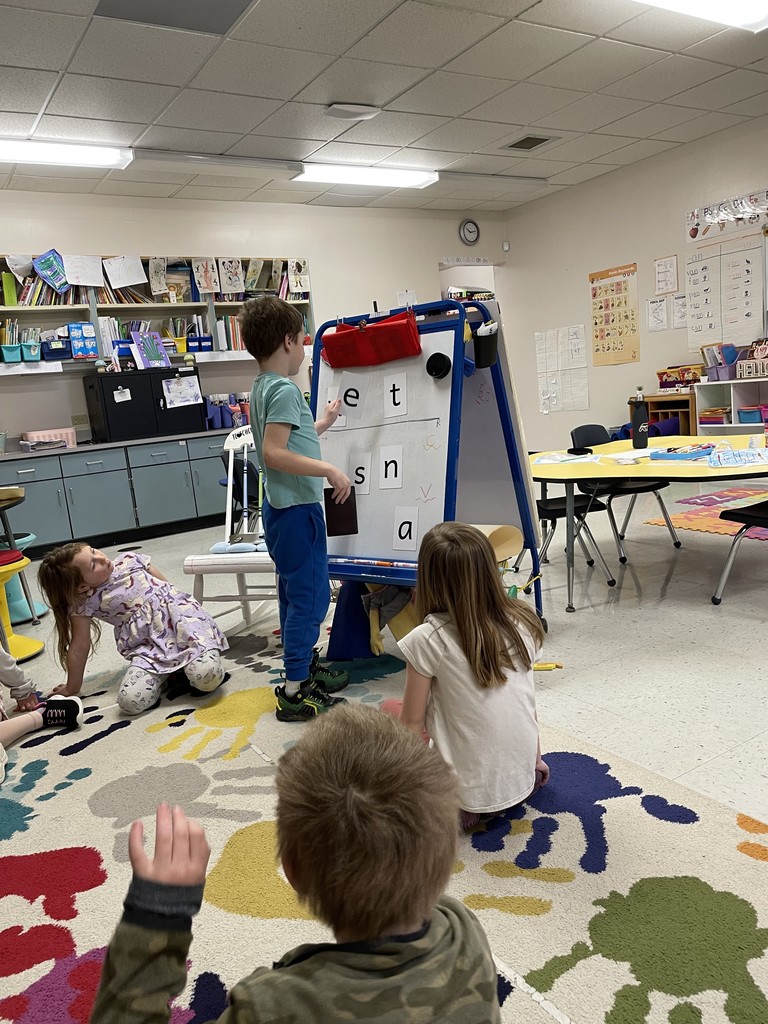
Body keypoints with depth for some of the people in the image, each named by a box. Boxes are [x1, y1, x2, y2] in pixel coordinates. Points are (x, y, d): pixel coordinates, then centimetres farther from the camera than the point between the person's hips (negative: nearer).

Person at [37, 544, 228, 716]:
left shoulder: (129, 560, 7)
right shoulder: (83, 604, -2)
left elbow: (167, 586, 18)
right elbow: (79, 649, 5)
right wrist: (72, 688, 10)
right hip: (147, 648, 1)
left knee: (206, 677, -27)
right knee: (130, 701, -25)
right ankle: (166, 672, 4)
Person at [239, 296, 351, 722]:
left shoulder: (262, 387, 13)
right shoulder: (285, 390, -17)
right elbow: (274, 453, -26)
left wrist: (322, 423, 30)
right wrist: (329, 470, -25)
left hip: (281, 507, 10)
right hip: (297, 509, -10)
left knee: (296, 592, 19)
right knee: (310, 594, -4)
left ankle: (304, 667, 33)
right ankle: (295, 691, 3)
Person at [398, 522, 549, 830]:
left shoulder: (429, 639, -21)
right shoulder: (523, 623, -7)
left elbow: (412, 722, -12)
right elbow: (526, 700, 6)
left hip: (467, 789, -6)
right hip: (522, 778, 6)